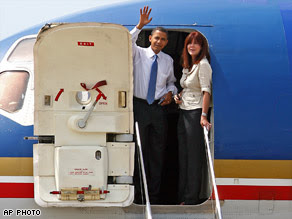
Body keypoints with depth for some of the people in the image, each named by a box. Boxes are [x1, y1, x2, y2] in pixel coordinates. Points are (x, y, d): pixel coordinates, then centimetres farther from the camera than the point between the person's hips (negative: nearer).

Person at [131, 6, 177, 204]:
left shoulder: (168, 60, 11)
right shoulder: (138, 53, 1)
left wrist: (170, 92, 3)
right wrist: (140, 26, -28)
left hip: (158, 108, 3)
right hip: (139, 106, -3)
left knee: (158, 151, 5)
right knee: (140, 150, 0)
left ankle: (154, 195, 12)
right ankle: (139, 194, 6)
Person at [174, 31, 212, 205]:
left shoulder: (203, 64, -11)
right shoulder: (187, 65, 15)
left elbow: (206, 91, -18)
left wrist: (204, 115, -26)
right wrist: (179, 96, 7)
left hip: (196, 112, -9)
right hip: (184, 111, 9)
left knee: (194, 156, -3)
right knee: (183, 155, 12)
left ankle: (192, 197, 2)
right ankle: (183, 195, 20)